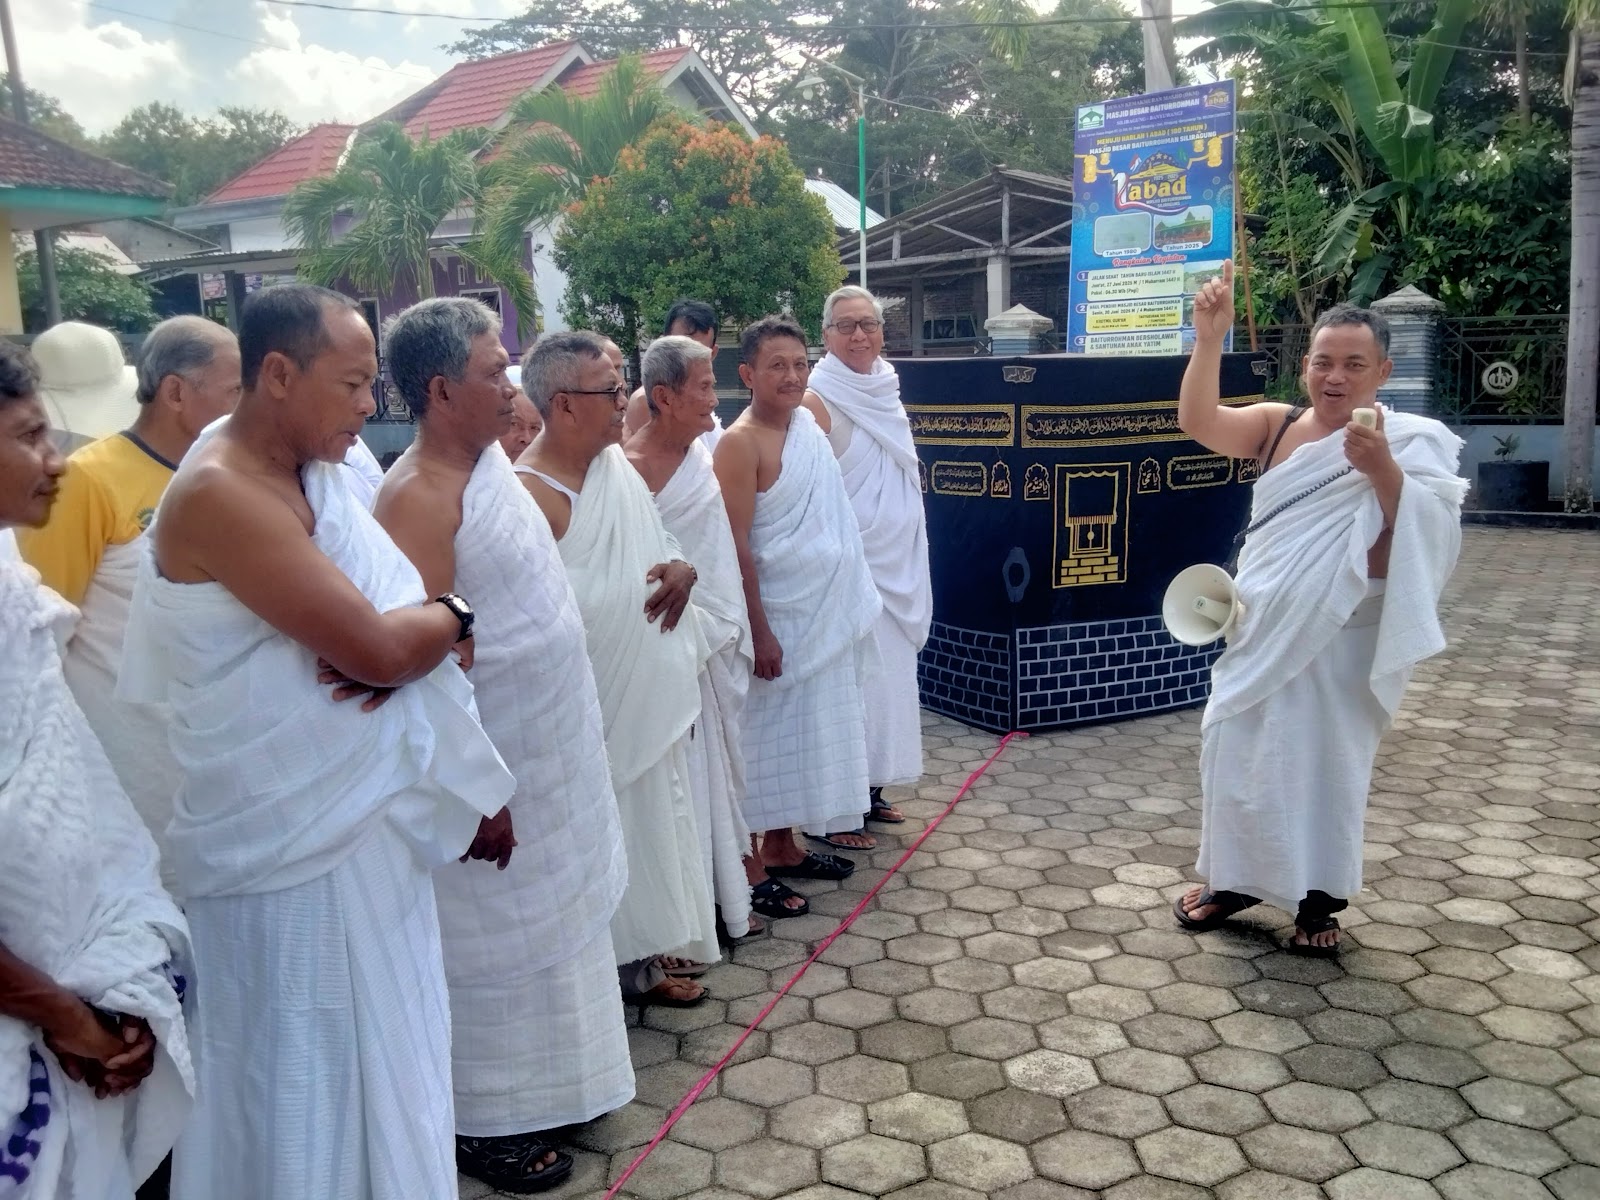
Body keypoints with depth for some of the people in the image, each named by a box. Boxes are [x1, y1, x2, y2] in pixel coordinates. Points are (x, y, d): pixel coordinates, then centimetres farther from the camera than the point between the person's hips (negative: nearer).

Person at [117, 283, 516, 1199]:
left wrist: (415, 631, -15)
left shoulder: (313, 467, 7)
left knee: (379, 1050, 21)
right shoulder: (221, 493, -21)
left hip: (368, 812, 8)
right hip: (293, 835, -8)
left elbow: (391, 624, 8)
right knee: (312, 1071, 9)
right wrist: (450, 616, -8)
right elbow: (377, 648, -28)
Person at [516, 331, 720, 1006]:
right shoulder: (532, 493, -23)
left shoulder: (617, 463, 5)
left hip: (653, 693, 9)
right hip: (601, 708, -8)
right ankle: (632, 965, 26)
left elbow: (654, 546, 15)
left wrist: (681, 567, -4)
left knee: (657, 820, 20)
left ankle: (654, 940, 38)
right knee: (616, 835, 8)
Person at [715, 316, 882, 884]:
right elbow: (736, 545, -18)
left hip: (827, 614, 8)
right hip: (780, 618, -8)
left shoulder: (810, 420, 7)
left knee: (812, 732, 15)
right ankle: (755, 864, 14)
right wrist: (758, 630, -20)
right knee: (774, 735, 1)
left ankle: (785, 846, 28)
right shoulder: (741, 443, -16)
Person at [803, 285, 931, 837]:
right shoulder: (818, 400, -13)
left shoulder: (885, 391, 10)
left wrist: (908, 556, 18)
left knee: (886, 668, 14)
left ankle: (870, 790, 27)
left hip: (897, 562, 8)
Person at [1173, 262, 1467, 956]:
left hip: (1339, 640, -3)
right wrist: (1210, 338, -27)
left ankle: (1319, 900, 25)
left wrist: (1382, 471, -34)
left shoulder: (1411, 443, -9)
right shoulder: (1276, 425, 0)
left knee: (1326, 762, 7)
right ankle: (1235, 880, 29)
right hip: (1263, 631, 4)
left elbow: (1429, 545, -20)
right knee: (1237, 750, 10)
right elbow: (1197, 422, -15)